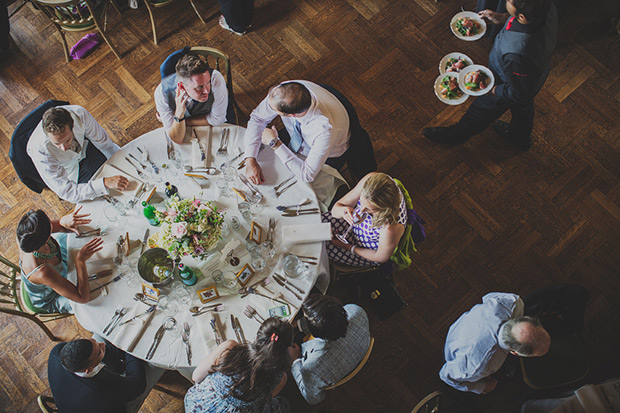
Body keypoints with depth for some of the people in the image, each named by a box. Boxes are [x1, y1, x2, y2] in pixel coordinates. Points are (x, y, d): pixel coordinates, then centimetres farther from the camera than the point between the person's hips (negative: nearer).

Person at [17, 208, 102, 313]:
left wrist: (63, 222, -37)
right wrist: (80, 260, -45)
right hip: (50, 298, -6)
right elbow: (83, 297, -40)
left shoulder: (24, 236, -34)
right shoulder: (42, 273, -49)